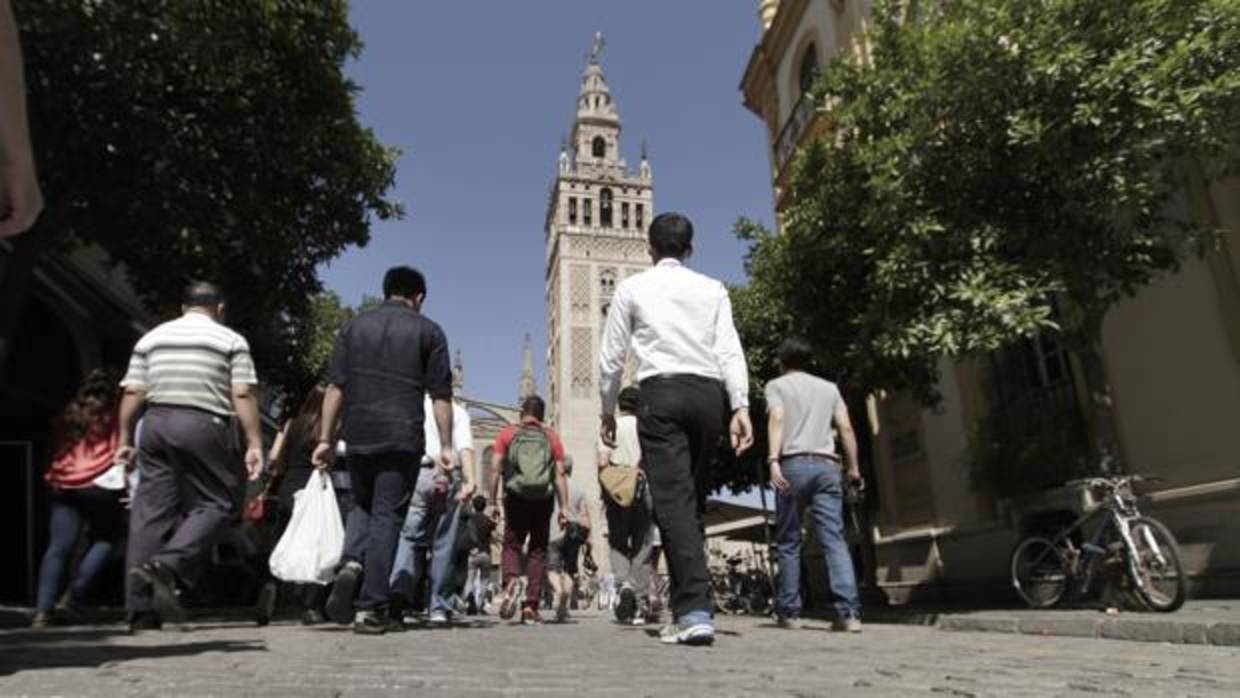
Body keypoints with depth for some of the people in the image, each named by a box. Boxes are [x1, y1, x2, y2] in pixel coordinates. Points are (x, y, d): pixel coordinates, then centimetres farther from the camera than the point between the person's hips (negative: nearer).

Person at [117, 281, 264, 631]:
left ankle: (141, 608, 9)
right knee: (216, 503, 5)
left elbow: (132, 392, 10)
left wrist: (124, 439, 17)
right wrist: (254, 444, -5)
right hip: (204, 426, -4)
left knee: (150, 511, 7)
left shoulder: (152, 337, 16)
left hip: (156, 423, 5)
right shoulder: (231, 341, 4)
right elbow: (243, 395, -5)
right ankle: (169, 565, -17)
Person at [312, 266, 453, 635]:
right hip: (403, 438, -3)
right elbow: (440, 394, 0)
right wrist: (445, 445, 2)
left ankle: (352, 563, -3)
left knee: (363, 506, 22)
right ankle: (371, 609, 3)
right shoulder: (428, 331, 5)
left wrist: (326, 439, 8)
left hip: (358, 437, 3)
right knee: (387, 516, 3)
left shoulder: (354, 327, 12)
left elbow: (336, 387, 7)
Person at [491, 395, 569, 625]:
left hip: (516, 498, -1)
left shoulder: (507, 433, 6)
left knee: (511, 544, 12)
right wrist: (564, 507, 1)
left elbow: (496, 469, -3)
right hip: (543, 499, 1)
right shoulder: (552, 437, 7)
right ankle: (531, 606, 8)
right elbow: (560, 474, 0)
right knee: (538, 550, 10)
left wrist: (496, 500, -1)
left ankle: (511, 580, -18)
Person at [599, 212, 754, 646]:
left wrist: (608, 411, 17)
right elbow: (730, 350, 4)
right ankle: (688, 605, 16)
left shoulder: (632, 288, 11)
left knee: (673, 500, -8)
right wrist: (741, 406, -2)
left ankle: (695, 612, -19)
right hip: (709, 394, 4)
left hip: (662, 392, -3)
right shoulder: (712, 289, 16)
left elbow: (611, 358, 8)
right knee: (693, 501, 12)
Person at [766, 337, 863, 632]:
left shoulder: (777, 385, 9)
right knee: (834, 539, -3)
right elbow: (846, 428, 11)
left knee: (788, 542, 6)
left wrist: (773, 460, -19)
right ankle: (849, 611, -14)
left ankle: (788, 611, 9)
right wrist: (852, 467, 15)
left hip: (794, 464, -2)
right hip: (827, 465, 3)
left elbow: (777, 419, -9)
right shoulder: (829, 387, 20)